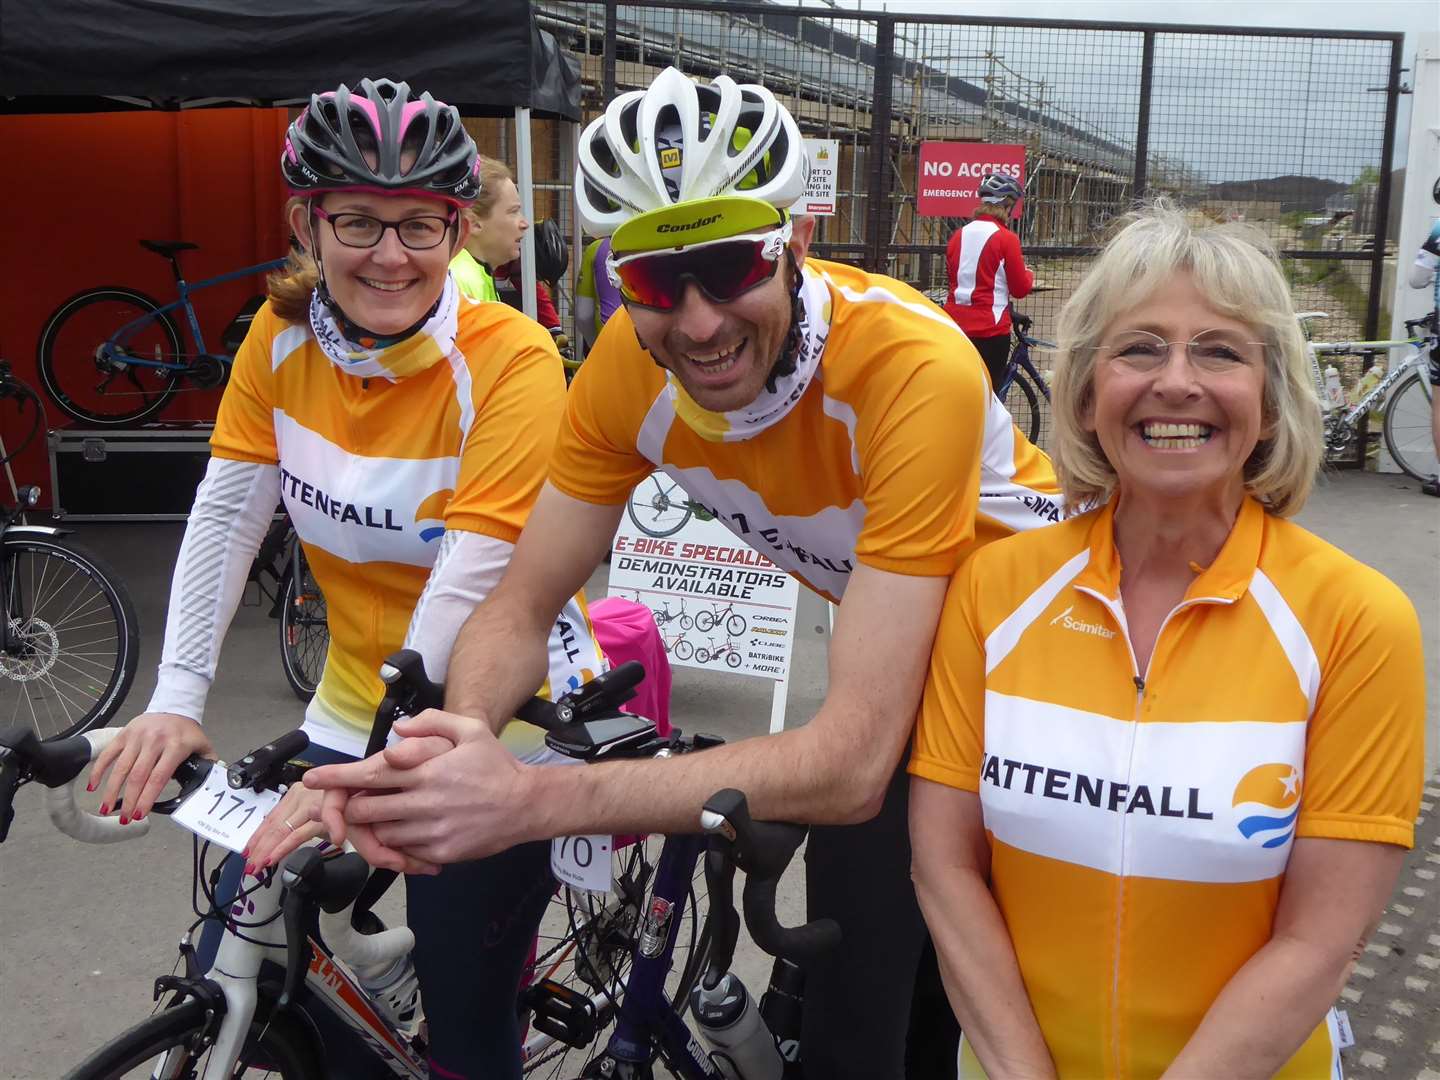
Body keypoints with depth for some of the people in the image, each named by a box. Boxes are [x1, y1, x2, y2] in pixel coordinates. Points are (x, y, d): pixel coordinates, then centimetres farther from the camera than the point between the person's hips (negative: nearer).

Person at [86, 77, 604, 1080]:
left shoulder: (511, 360, -20)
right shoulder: (283, 336, -3)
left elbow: (466, 587, -27)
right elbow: (225, 516, -5)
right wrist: (177, 700, -15)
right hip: (353, 703, 5)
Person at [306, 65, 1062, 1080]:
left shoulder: (910, 366, -37)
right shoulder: (631, 362, -21)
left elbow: (852, 765, -41)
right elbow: (520, 609, -14)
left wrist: (532, 799, -48)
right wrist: (458, 739, -37)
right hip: (883, 638, 3)